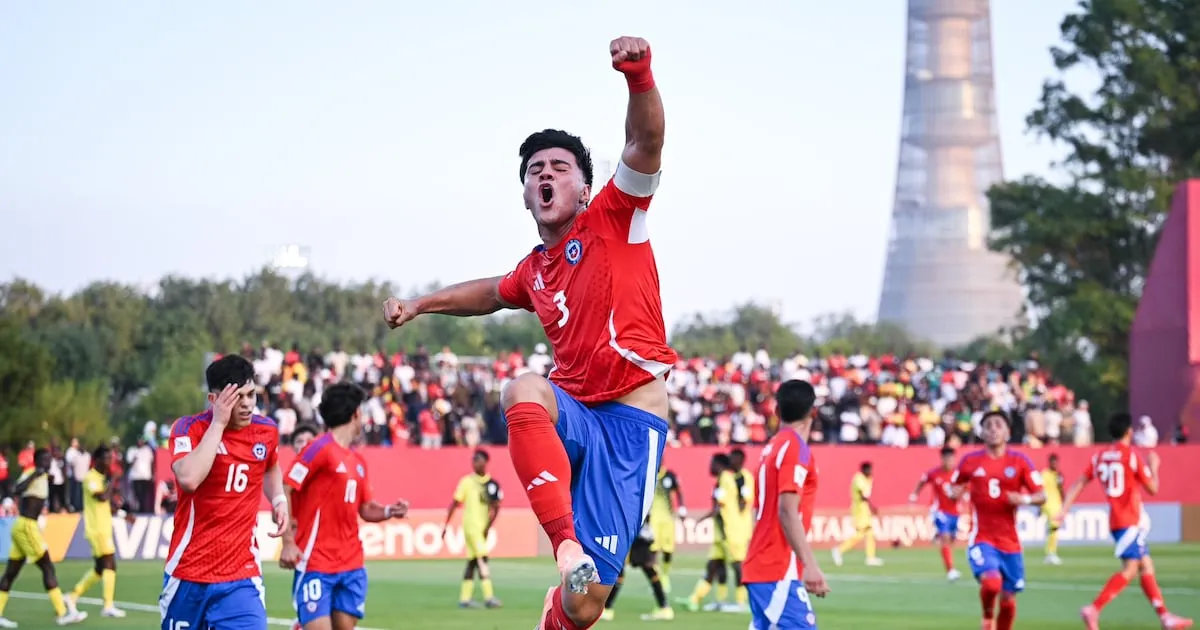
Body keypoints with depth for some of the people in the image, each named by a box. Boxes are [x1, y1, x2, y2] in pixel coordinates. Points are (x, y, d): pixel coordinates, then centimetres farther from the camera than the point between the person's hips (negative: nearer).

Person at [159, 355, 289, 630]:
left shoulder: (266, 430, 2)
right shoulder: (189, 429, -10)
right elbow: (189, 479, -31)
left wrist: (279, 500, 8)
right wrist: (218, 422, -24)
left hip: (241, 577, 2)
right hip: (188, 572, -2)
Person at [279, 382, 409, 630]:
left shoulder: (357, 461, 15)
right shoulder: (319, 449, -9)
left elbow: (366, 509, 20)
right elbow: (284, 491, -13)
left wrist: (388, 511, -2)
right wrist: (288, 542, -18)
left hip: (351, 566, 7)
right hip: (316, 563, -7)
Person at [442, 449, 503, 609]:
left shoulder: (491, 484, 7)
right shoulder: (467, 481, -1)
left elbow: (495, 507, 3)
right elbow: (454, 504, 1)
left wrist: (488, 527, -9)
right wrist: (446, 525, -2)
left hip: (483, 528, 5)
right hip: (471, 525, -5)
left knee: (473, 561, 8)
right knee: (482, 559, -14)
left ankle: (464, 598, 14)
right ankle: (488, 596, -18)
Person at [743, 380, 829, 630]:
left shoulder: (771, 448, 16)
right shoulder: (795, 447, -9)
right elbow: (787, 511, -19)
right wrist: (809, 564, -24)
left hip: (760, 566, 9)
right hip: (780, 571, -9)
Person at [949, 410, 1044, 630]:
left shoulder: (1020, 462, 0)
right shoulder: (970, 461, 1)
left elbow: (1041, 496, -1)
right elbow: (955, 489, 16)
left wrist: (1025, 499, -22)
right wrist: (956, 492, -8)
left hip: (1010, 542, 2)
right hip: (982, 538, -2)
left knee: (1008, 599, 5)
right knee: (991, 582, -26)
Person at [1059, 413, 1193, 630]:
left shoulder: (1100, 456, 7)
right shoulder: (1133, 455, -11)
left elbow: (1079, 484, 1)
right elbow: (1152, 488, -6)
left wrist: (1065, 509, -1)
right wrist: (1154, 467, 10)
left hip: (1115, 520, 8)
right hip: (1131, 520, -8)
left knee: (1146, 566, 13)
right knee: (1130, 569, -13)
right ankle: (1094, 609, -26)